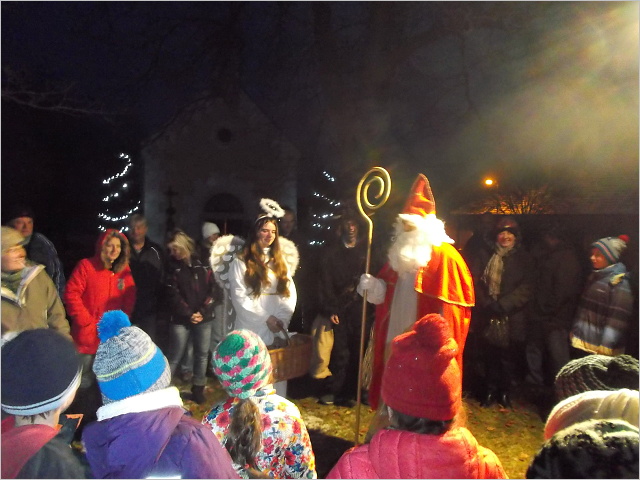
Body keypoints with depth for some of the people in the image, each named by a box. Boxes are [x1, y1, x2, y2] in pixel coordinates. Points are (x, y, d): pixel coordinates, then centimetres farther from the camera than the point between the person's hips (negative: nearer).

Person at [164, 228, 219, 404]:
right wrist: (188, 314, -11)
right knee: (175, 356, 1)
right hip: (181, 319, -1)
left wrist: (203, 311, -11)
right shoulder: (173, 267, 2)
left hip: (204, 318, 1)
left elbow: (214, 290, -1)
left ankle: (198, 389, 24)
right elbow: (173, 295, -4)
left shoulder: (203, 264, 3)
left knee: (202, 354, 9)